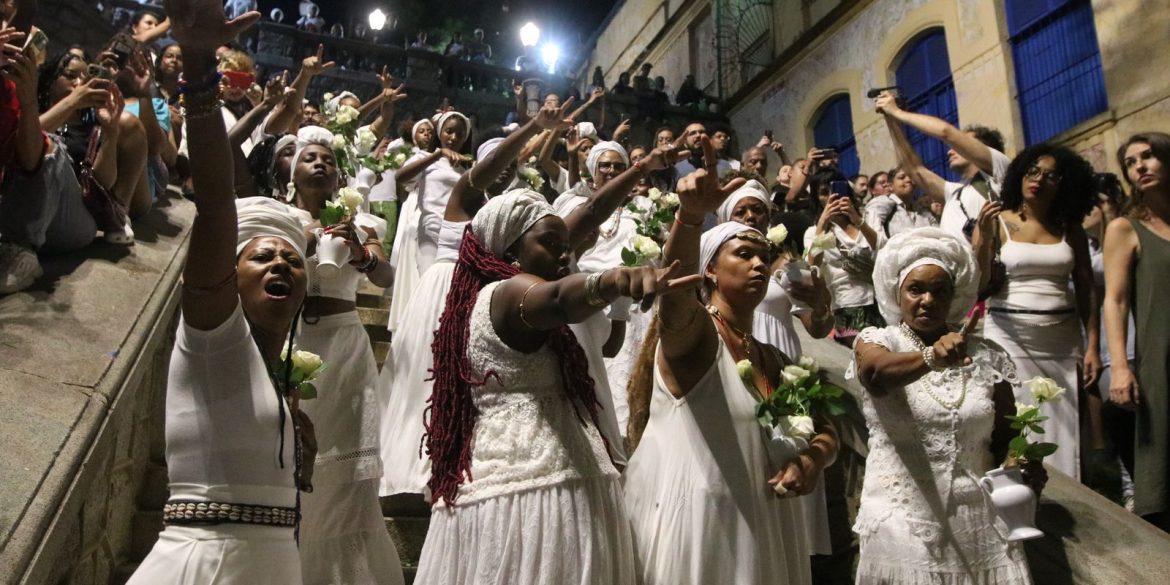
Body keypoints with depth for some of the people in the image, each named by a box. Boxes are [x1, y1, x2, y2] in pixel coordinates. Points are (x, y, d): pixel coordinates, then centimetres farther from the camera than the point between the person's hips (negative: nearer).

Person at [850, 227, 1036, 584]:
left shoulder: (987, 358, 5)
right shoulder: (875, 342, -4)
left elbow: (1005, 437, 10)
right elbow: (876, 375, -28)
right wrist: (931, 358, -46)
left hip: (978, 524, 3)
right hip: (902, 525, -3)